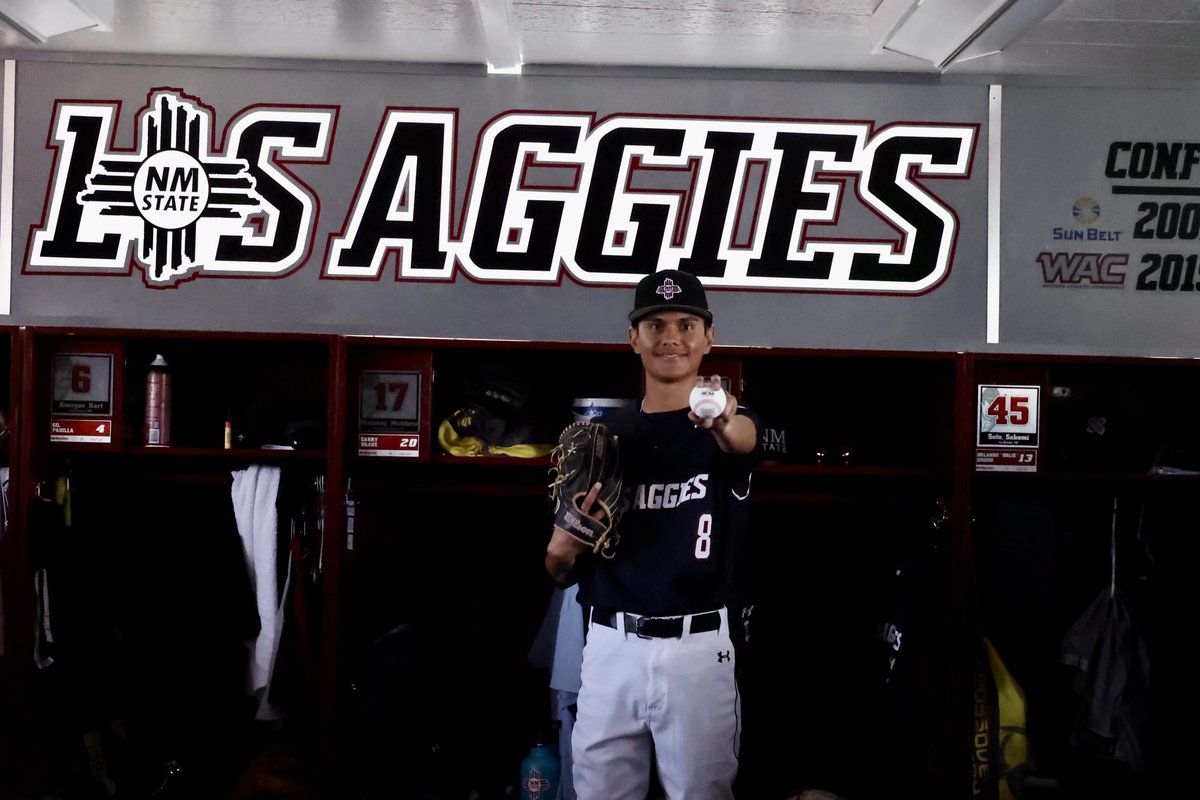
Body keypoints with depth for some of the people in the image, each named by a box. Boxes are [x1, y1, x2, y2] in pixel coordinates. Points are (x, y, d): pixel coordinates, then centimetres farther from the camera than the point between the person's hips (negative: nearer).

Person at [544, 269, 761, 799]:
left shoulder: (729, 427, 0)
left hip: (699, 650, -2)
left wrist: (719, 416, -51)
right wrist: (561, 549, -11)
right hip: (610, 647, 3)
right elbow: (561, 572, 12)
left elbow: (743, 439, -28)